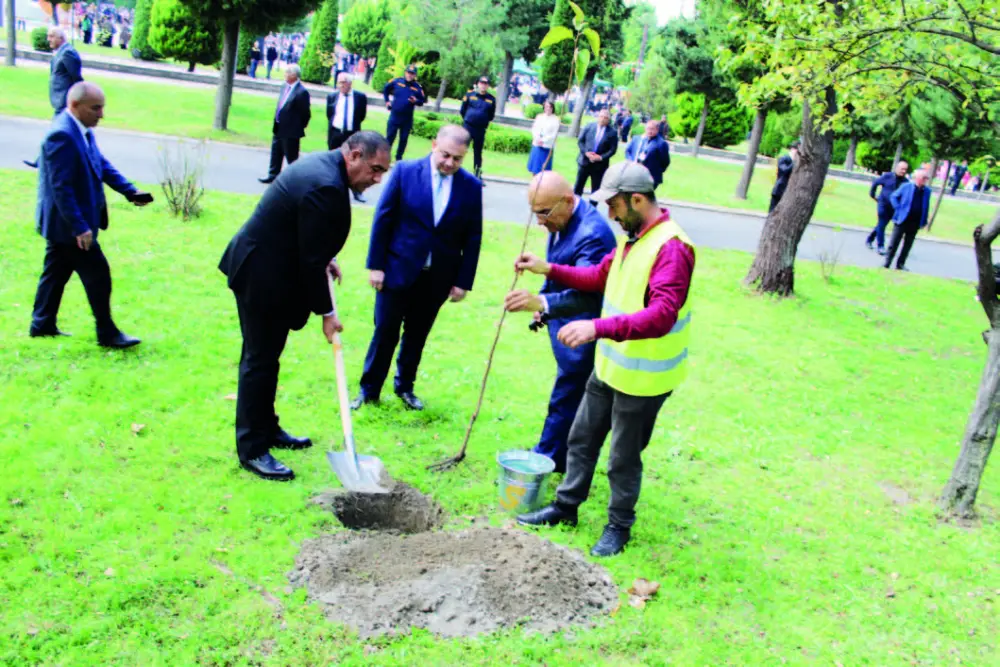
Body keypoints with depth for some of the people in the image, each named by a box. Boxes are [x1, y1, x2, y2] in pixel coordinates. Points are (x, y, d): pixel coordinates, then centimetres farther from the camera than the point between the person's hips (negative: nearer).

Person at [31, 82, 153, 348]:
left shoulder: (83, 130, 6)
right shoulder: (62, 134, -24)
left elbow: (102, 164, 14)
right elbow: (61, 187, -26)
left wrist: (130, 192, 3)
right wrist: (79, 227, -27)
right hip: (67, 223, -10)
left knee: (56, 271, 18)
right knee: (98, 275, -2)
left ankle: (42, 325, 30)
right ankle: (107, 333, 8)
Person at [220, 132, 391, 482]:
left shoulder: (322, 164, 6)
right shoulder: (326, 187, -26)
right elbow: (311, 259, -24)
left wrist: (326, 259, 8)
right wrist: (326, 313, -16)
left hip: (261, 266, 11)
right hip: (264, 278, -11)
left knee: (264, 357, 19)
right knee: (260, 361, -2)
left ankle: (266, 429, 33)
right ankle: (252, 450, 8)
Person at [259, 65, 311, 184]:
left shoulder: (301, 92, -20)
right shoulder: (284, 86, 5)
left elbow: (305, 113, -15)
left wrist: (299, 127, -6)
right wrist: (277, 122, 14)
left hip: (290, 130, -8)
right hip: (279, 127, 9)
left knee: (291, 156, 4)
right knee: (276, 152, 19)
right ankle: (273, 175, 32)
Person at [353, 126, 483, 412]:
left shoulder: (472, 187, -2)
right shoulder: (405, 171, -6)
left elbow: (473, 238, 1)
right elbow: (383, 219, -4)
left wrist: (464, 281, -1)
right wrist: (376, 265, -6)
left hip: (438, 278, 2)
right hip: (398, 270, -2)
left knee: (417, 335, 14)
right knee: (385, 332, 4)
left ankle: (405, 386, 32)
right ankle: (369, 389, 19)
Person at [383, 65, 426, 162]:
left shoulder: (418, 87, -6)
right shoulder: (397, 81, -4)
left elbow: (422, 101, 1)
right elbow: (386, 89, 12)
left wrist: (416, 101, -19)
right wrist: (387, 101, 9)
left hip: (407, 118, 1)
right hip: (394, 115, -1)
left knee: (404, 139, 9)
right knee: (390, 137, 2)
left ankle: (399, 158, 22)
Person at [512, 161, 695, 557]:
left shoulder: (672, 248, -26)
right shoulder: (631, 237, 4)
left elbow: (662, 315, -36)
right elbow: (600, 277, 18)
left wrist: (599, 327, -44)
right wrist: (549, 269, 8)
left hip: (643, 377, -9)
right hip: (609, 366, 9)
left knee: (624, 458, 10)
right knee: (581, 438, 20)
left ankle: (620, 526, 31)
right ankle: (566, 507, 39)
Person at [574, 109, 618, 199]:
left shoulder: (612, 133, -2)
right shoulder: (589, 127, 2)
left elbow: (613, 149, -3)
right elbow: (580, 141, 3)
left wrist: (601, 157, -16)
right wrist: (586, 152, -12)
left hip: (600, 164, -1)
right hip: (585, 161, 1)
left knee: (596, 189, 5)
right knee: (578, 186, 7)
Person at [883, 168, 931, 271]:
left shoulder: (927, 191, 3)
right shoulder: (906, 186, -5)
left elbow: (926, 207, 9)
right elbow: (894, 196, 3)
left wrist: (924, 222, 5)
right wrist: (898, 209, -8)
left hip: (915, 223, 3)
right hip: (902, 220, -3)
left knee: (908, 245, 8)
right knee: (894, 242, 1)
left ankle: (900, 264, 17)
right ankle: (887, 262, 7)